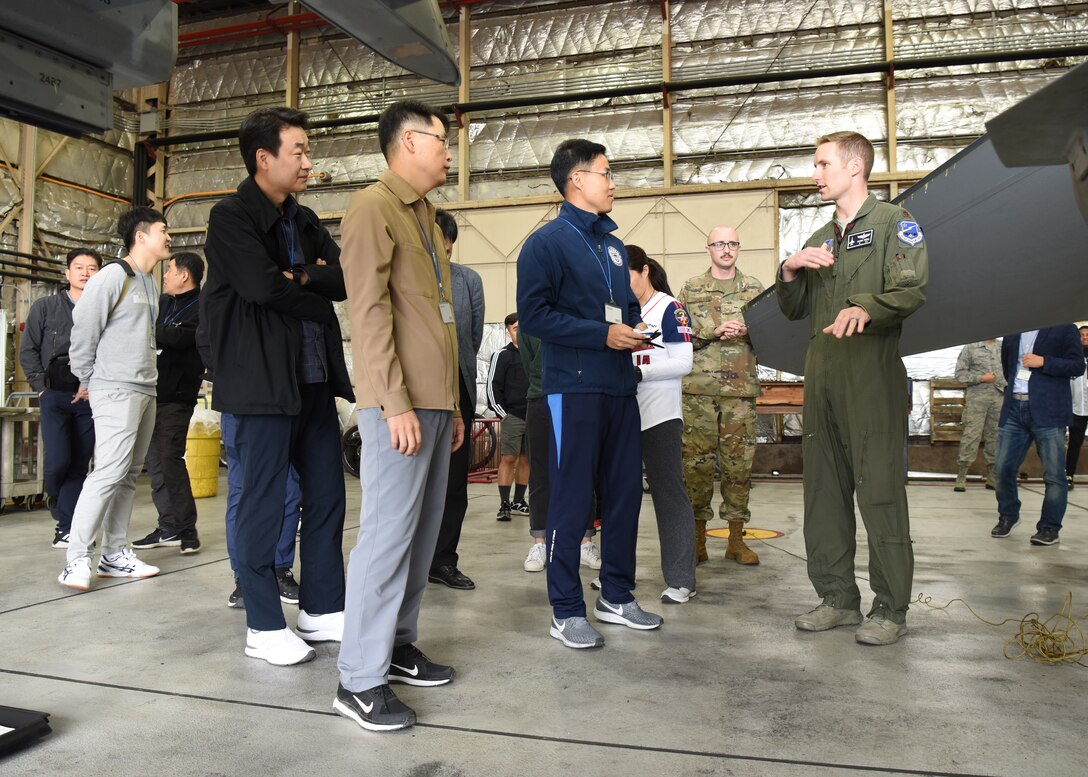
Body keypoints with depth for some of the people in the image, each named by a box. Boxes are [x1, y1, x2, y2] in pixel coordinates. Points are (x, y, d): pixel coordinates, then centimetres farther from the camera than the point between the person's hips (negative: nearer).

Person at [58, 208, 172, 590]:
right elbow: (84, 325, -10)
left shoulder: (150, 284, 17)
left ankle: (115, 555, 15)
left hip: (145, 391, 8)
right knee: (109, 472, -13)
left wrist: (147, 378, 13)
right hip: (116, 390, -8)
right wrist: (88, 379, -3)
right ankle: (77, 561, -7)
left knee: (128, 475, 9)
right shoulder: (114, 275, -8)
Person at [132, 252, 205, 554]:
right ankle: (169, 527, 16)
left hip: (176, 396, -8)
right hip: (153, 392, 8)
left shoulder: (202, 307, -7)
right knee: (155, 460, 8)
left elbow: (178, 337, -20)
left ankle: (186, 528, 1)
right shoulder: (163, 302, 17)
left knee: (170, 458, -9)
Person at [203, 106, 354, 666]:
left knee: (327, 497, 10)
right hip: (262, 383, -7)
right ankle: (264, 627, 14)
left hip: (314, 381, 7)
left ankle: (322, 610, 23)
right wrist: (320, 299, -5)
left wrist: (302, 276, -12)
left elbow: (346, 279, 4)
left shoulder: (305, 221, 17)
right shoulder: (230, 217, -4)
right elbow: (265, 287, -19)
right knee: (263, 505, 1)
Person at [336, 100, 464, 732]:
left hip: (435, 404, 9)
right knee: (389, 533, -7)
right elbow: (369, 310, -14)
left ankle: (398, 645, 25)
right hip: (401, 404, -9)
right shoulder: (373, 207, -4)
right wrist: (396, 403, -20)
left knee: (423, 531, 12)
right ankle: (360, 680, 3)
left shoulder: (425, 217, 23)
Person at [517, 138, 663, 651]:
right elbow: (534, 314, -13)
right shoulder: (548, 241, -4)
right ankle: (566, 611, 10)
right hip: (574, 387, -7)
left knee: (625, 492, 11)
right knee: (572, 499, -2)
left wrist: (635, 331, 3)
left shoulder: (613, 246, 19)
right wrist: (602, 334, -16)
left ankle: (616, 596, 25)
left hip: (619, 387, 8)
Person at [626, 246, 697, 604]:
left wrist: (638, 372, -21)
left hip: (659, 416, -7)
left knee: (668, 493, -3)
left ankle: (681, 580, 3)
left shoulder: (670, 309, -5)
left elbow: (683, 363, -13)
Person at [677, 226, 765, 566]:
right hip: (699, 388, -1)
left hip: (741, 388, 2)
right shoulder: (690, 289, 9)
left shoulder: (755, 289, 13)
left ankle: (736, 540, 13)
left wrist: (747, 332, -8)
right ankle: (698, 539, 10)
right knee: (697, 462, -1)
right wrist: (714, 331, -12)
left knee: (739, 464, 3)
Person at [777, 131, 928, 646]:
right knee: (823, 491, 8)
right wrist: (790, 270, 2)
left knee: (880, 492, -6)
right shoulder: (819, 240, 23)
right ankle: (839, 598, 19)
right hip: (822, 378, 7)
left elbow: (911, 290, -12)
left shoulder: (893, 222, 3)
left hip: (874, 377, -7)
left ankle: (891, 609, 6)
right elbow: (792, 310, 21)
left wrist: (865, 308, -30)